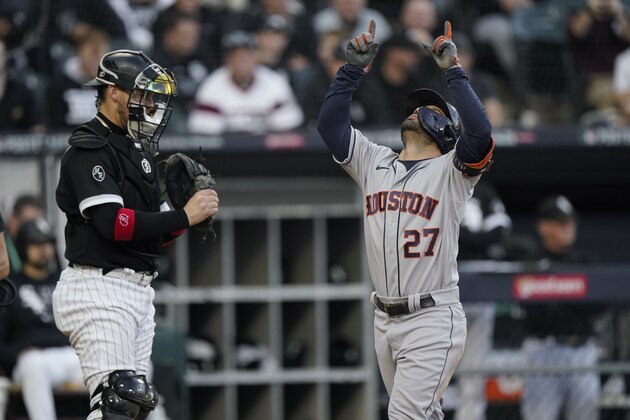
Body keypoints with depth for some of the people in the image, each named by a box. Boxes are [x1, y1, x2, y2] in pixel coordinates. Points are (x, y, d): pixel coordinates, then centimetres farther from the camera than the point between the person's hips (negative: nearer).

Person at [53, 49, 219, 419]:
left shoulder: (139, 149, 18)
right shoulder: (90, 150, -10)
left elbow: (155, 232, 18)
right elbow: (112, 223, -22)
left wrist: (195, 211, -1)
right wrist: (184, 216, -19)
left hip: (138, 290, 10)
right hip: (100, 288, -10)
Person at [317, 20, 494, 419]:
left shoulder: (451, 170, -3)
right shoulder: (375, 162, 14)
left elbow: (480, 135, -22)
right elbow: (331, 124, 11)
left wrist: (454, 72, -16)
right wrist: (354, 68, 2)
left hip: (432, 319, -6)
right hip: (385, 321, 6)